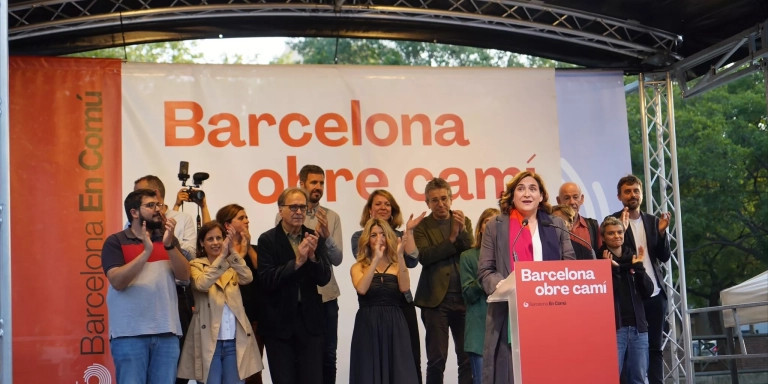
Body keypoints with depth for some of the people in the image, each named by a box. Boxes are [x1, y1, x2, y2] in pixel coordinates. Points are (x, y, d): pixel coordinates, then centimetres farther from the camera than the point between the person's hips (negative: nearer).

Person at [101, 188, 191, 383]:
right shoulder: (115, 242, 0)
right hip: (129, 332, -3)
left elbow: (184, 275, 0)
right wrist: (146, 252, -21)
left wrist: (169, 245, -14)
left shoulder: (169, 239, 12)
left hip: (166, 332, 4)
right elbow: (117, 281, -13)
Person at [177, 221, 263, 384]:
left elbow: (247, 278, -8)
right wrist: (222, 256, -26)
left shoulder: (232, 266, 14)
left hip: (235, 341, 3)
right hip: (209, 341, -3)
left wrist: (232, 251, -19)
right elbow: (202, 284, -18)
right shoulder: (196, 265, 3)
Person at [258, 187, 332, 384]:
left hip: (310, 321, 2)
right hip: (279, 322, -2)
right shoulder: (267, 240, -6)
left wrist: (312, 256, -20)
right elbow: (266, 280, -15)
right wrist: (297, 262, -23)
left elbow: (324, 278, -1)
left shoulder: (314, 238, 4)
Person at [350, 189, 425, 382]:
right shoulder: (359, 236, 6)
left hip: (403, 302, 2)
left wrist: (409, 231, -5)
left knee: (411, 359, -4)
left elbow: (412, 261, -3)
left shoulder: (399, 236, 13)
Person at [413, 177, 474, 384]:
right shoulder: (422, 227, 3)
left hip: (462, 297, 2)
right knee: (436, 359, -1)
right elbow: (424, 256, -12)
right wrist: (451, 238, -12)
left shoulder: (464, 222, 11)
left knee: (467, 357, 3)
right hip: (436, 299, -2)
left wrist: (462, 231, -12)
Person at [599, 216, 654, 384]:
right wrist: (610, 268, -17)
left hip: (638, 326, 5)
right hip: (613, 327, -5)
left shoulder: (633, 257, 14)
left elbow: (648, 291, 6)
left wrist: (639, 267, -5)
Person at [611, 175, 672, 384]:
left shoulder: (653, 221, 12)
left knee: (655, 348, 6)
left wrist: (662, 232, -8)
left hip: (655, 294, 4)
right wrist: (621, 231, -21)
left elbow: (665, 257, 8)